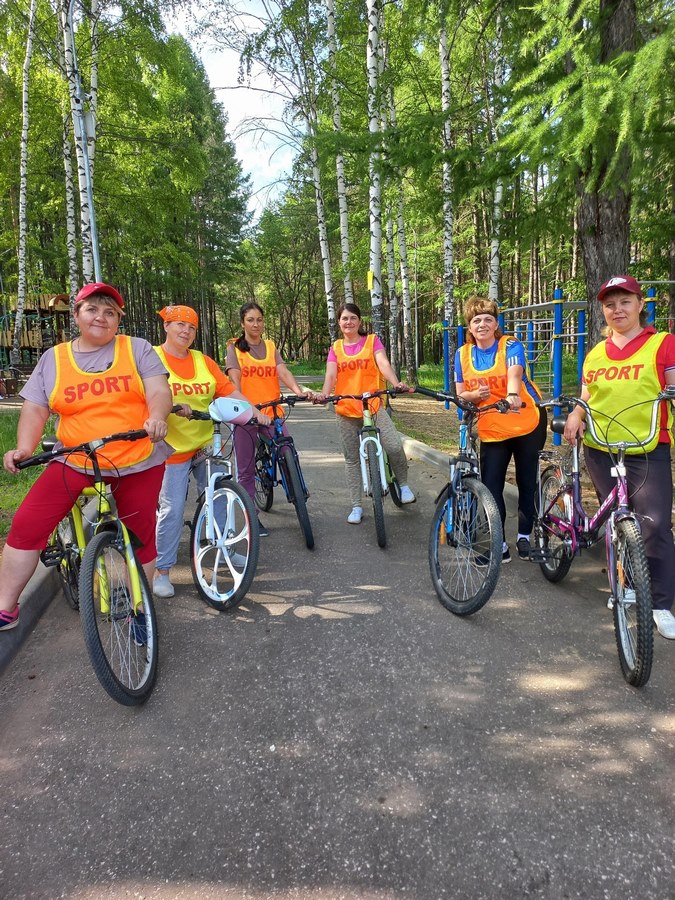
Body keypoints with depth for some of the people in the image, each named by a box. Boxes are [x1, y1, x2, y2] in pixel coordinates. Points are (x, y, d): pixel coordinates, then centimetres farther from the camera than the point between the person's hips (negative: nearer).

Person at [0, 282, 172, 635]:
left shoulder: (137, 348, 2)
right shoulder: (53, 358, 7)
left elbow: (159, 390, -9)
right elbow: (35, 408, 4)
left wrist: (156, 418, -31)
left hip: (138, 461, -1)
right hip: (75, 461, 1)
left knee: (140, 536, 5)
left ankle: (139, 609, 27)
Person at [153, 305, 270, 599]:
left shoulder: (203, 361, 9)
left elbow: (229, 391, 3)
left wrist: (255, 412, -7)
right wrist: (172, 406, -36)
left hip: (206, 444, 5)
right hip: (173, 448, -5)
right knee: (172, 509, -4)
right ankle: (161, 570, 11)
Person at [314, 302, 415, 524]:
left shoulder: (372, 340, 5)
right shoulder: (336, 348, 10)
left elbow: (383, 363, -11)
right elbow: (331, 374, -5)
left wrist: (396, 383, -31)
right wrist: (324, 393, -26)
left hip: (373, 405, -2)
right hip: (346, 410, 3)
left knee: (394, 447, -20)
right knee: (352, 459, 8)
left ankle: (404, 485, 8)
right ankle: (356, 507, 18)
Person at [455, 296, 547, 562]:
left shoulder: (511, 346, -12)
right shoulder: (463, 354, -1)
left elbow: (514, 374, -33)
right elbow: (461, 395, 1)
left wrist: (512, 395, -55)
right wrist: (475, 395, -23)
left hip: (527, 425, -2)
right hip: (492, 430, 3)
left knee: (527, 482, 8)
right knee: (491, 486, -4)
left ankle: (524, 536, 27)